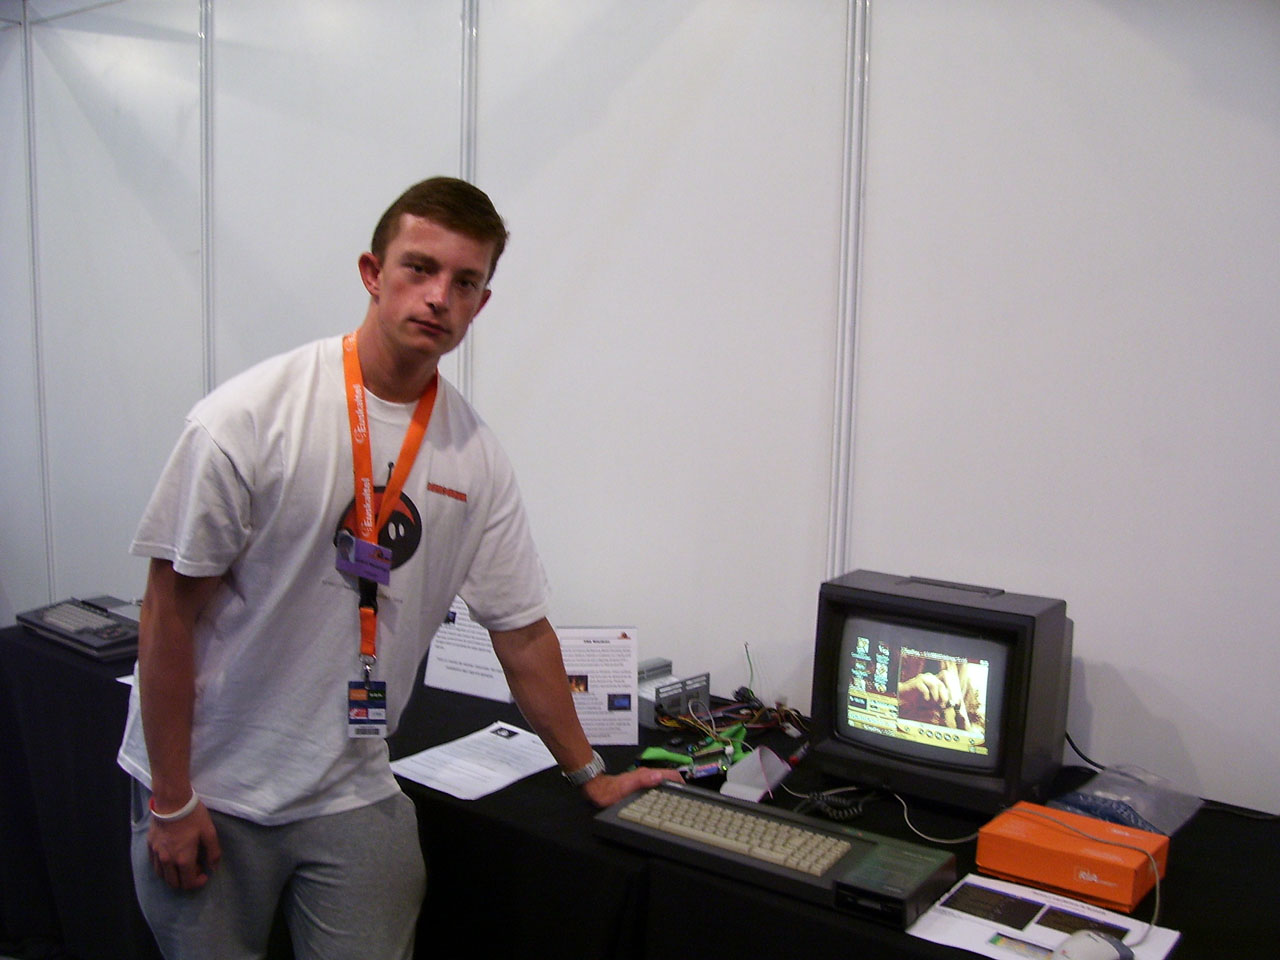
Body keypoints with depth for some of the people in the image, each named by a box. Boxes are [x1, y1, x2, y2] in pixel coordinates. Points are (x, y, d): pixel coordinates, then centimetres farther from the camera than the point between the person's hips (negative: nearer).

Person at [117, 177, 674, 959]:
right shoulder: (248, 418, -16)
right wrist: (171, 802, -9)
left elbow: (523, 632, 5)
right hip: (210, 787, -2)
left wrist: (591, 775, 11)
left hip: (352, 795, 3)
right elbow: (171, 612, -11)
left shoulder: (477, 455, -3)